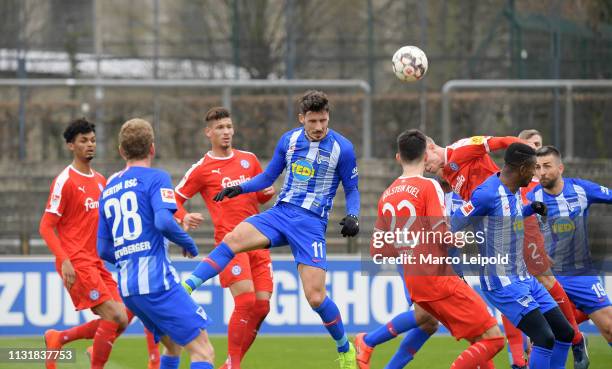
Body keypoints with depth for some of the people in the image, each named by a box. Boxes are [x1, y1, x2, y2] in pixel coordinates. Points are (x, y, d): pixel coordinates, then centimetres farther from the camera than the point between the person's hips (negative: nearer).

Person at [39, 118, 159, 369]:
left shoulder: (100, 181, 15)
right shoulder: (65, 181, -8)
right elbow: (46, 227, -10)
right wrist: (64, 260, -21)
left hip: (97, 263, 8)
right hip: (77, 263, -8)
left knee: (118, 319, 1)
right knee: (113, 317, -16)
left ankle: (57, 339, 17)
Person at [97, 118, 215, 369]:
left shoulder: (108, 189, 17)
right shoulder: (155, 177, -2)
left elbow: (104, 250, 19)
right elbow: (164, 221, -19)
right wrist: (188, 243, -1)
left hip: (127, 288, 8)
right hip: (157, 280, -8)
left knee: (173, 346, 24)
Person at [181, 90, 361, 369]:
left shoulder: (342, 148, -5)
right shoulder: (289, 140, 4)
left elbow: (352, 189, 6)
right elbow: (268, 177, 16)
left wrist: (352, 216, -12)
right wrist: (240, 188, 0)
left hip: (312, 223, -3)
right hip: (280, 212, 3)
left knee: (315, 297, -10)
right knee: (234, 239, -26)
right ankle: (185, 288, -30)